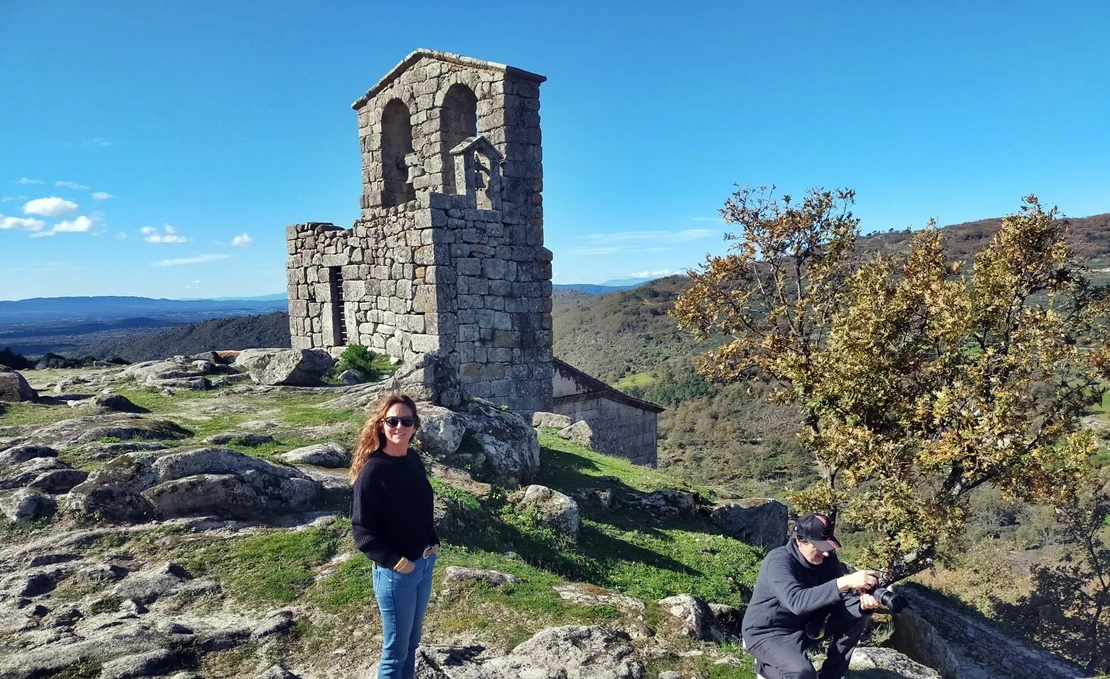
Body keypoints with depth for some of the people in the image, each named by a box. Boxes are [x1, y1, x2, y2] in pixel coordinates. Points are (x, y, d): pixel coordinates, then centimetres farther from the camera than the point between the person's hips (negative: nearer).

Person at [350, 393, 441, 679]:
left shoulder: (414, 460, 1)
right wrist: (396, 562, -19)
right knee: (395, 649, 9)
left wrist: (433, 542, 4)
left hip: (425, 562, 7)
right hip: (395, 572, -7)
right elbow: (362, 531, -18)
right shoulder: (372, 470, -20)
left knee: (412, 642, 22)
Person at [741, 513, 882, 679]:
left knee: (856, 614, -6)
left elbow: (843, 596, -9)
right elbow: (797, 602, -43)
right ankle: (765, 665, 2)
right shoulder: (778, 561, -28)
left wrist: (863, 602, -33)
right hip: (767, 633, -7)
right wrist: (845, 582, -48)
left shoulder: (826, 558, -7)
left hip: (804, 626, 7)